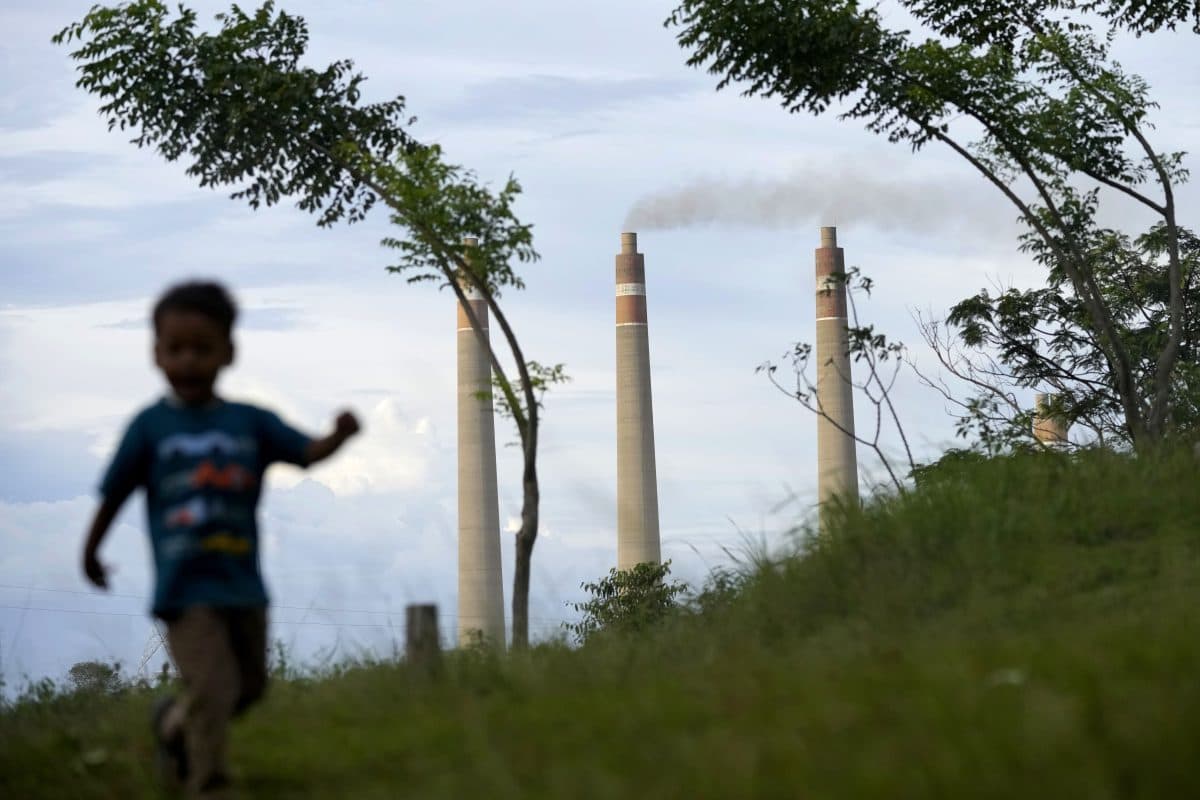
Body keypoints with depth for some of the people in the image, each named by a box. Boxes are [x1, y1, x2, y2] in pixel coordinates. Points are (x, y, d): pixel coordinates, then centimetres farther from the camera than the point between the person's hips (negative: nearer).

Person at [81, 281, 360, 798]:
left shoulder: (251, 422, 1)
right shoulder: (151, 426, -4)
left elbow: (306, 453, -9)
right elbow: (114, 492, 5)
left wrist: (339, 436, -30)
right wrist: (91, 552, 15)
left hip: (243, 584, 4)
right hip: (186, 586, -4)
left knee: (248, 686, 18)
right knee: (213, 689, -16)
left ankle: (174, 722, 45)